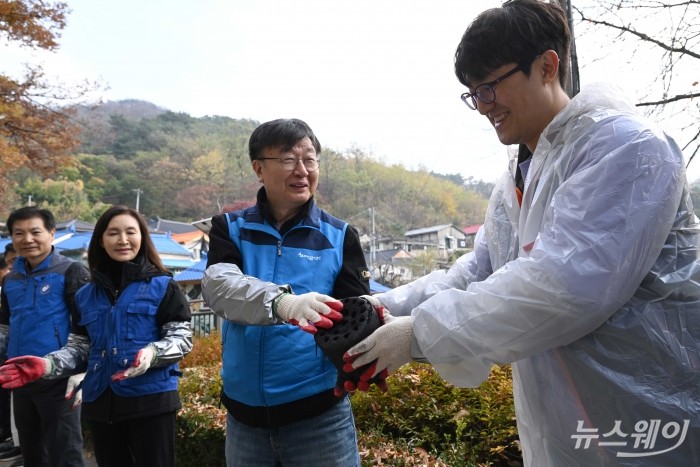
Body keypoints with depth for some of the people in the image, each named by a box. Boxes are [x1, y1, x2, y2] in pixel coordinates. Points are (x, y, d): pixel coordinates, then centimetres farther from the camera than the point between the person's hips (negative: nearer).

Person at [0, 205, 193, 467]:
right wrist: (48, 364, -5)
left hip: (151, 401, -4)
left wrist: (152, 353, -25)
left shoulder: (162, 286, -2)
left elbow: (182, 339, -7)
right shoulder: (86, 295, 12)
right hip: (100, 404, 5)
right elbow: (81, 347, 13)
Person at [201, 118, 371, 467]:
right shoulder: (230, 228, 0)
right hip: (244, 414, 1)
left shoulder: (340, 236, -1)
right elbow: (218, 286, -19)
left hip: (320, 413, -1)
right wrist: (281, 301, -38)